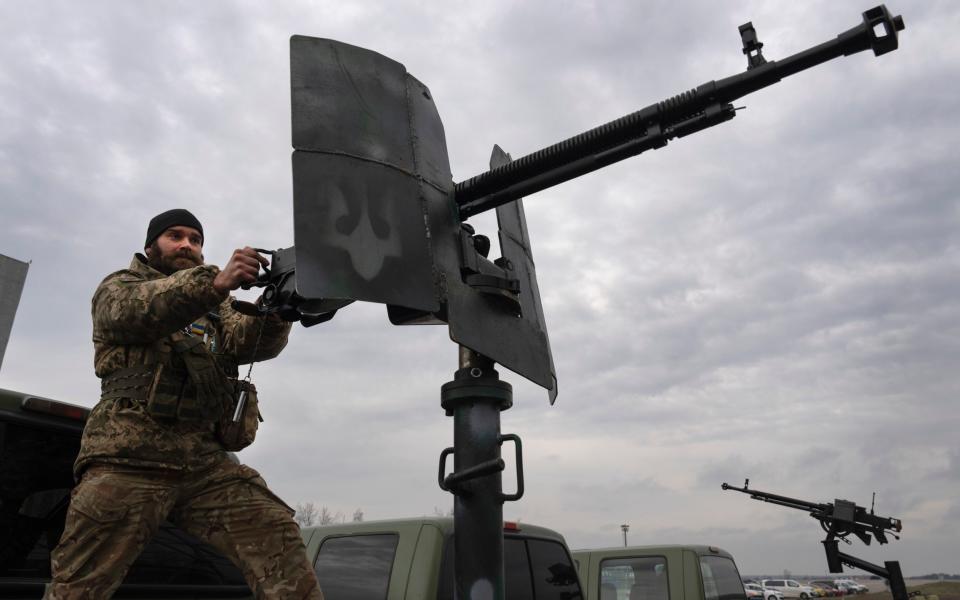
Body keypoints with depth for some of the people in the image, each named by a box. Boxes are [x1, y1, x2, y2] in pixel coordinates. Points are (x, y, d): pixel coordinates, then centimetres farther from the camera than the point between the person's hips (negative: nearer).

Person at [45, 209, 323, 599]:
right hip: (130, 457, -3)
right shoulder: (119, 288, 15)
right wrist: (216, 282, -30)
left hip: (206, 462, 3)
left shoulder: (213, 307, 26)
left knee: (277, 535, -14)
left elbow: (251, 340, 4)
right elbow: (137, 308, -12)